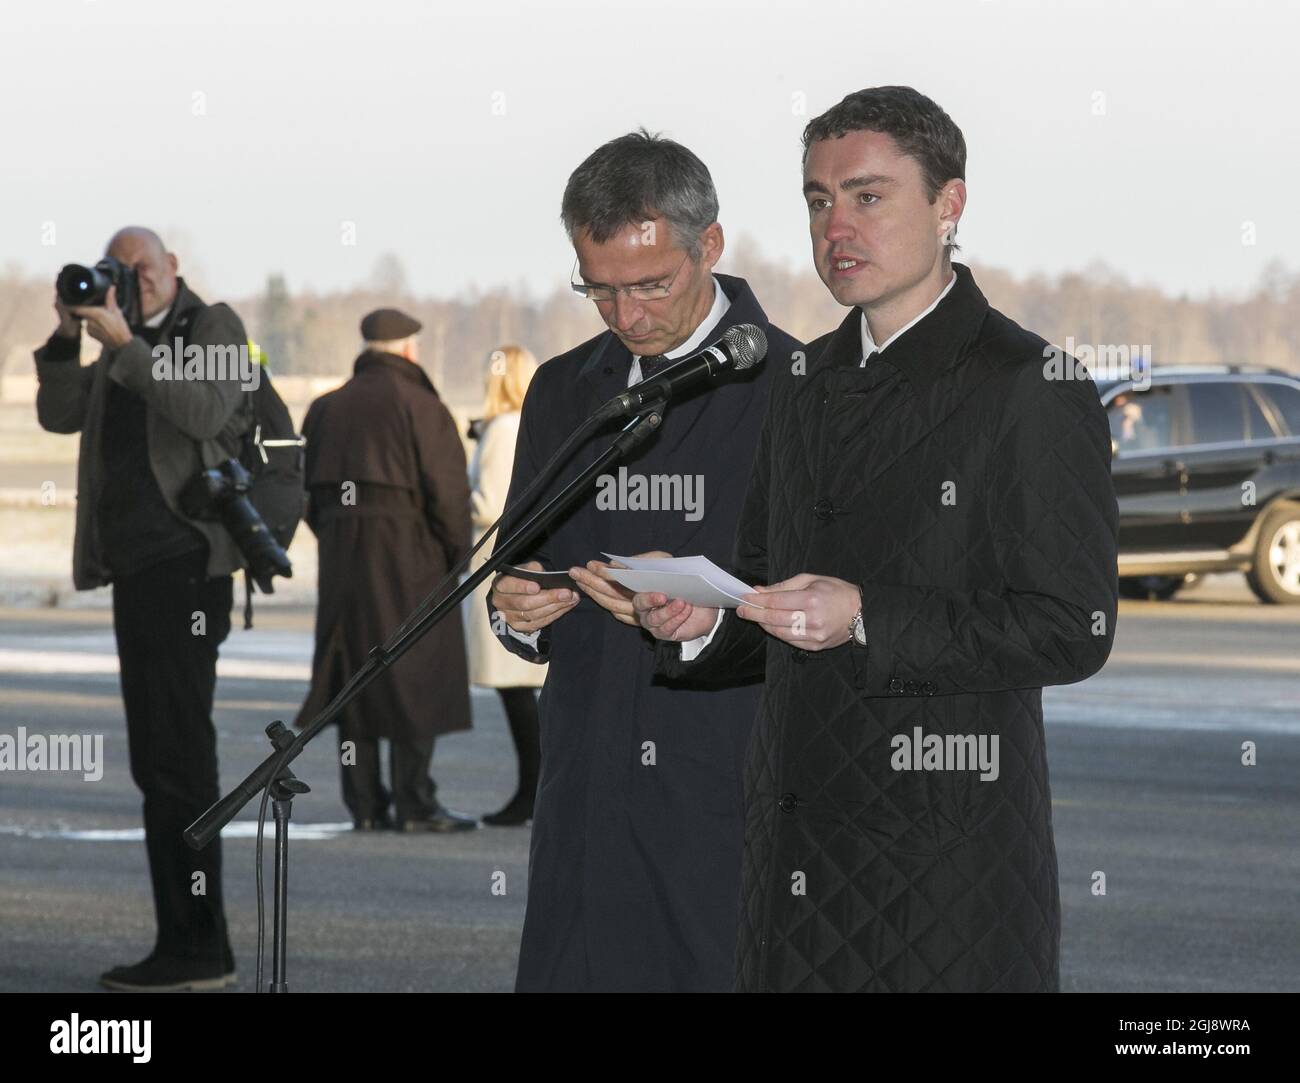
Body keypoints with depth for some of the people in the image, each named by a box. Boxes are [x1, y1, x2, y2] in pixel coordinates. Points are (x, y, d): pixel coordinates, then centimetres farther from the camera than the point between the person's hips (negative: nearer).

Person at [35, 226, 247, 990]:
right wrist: (69, 336, -2)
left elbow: (205, 412, -18)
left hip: (186, 561, -9)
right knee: (158, 761, 8)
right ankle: (185, 946, 12)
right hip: (135, 566, 9)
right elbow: (60, 414, 11)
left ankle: (198, 947, -13)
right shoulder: (125, 348, 21)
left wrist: (124, 343, -21)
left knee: (177, 756, -12)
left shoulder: (214, 327, -1)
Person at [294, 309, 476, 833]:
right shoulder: (418, 405, -7)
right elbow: (447, 488, -12)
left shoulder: (326, 408, 13)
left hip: (340, 554, 6)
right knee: (416, 678, -2)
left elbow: (307, 492, 13)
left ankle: (364, 804, 8)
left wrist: (334, 537, 16)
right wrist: (458, 551, -1)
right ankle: (414, 804, -4)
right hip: (407, 557, -6)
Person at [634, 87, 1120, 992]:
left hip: (948, 846, -6)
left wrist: (866, 616, -20)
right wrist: (705, 622, 0)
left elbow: (1072, 630, -13)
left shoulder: (1032, 388, -7)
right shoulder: (805, 383, 16)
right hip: (797, 845, 6)